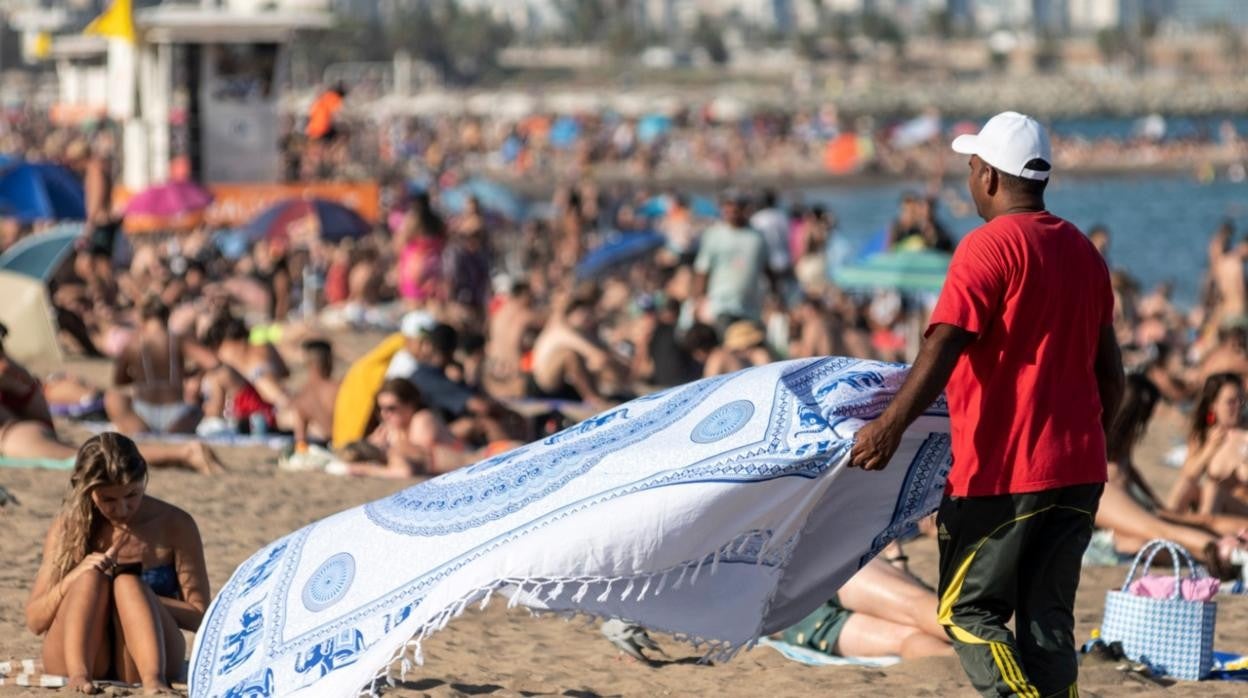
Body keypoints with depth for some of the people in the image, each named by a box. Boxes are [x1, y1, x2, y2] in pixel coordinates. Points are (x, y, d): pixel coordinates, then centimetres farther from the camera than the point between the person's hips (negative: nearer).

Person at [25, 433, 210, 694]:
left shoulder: (174, 525, 2)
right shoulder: (69, 526, 6)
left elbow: (200, 617, -3)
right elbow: (35, 621, 3)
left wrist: (135, 595, -16)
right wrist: (75, 579, -16)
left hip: (141, 659, -1)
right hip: (75, 656, 1)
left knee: (128, 583, -27)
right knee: (92, 578, -24)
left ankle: (153, 679, -51)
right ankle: (78, 674, -47)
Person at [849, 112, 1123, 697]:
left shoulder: (989, 246, -11)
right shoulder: (1082, 251, 13)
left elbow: (944, 347, -21)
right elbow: (1110, 374, 18)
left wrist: (891, 425, -24)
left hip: (1004, 473, -7)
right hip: (1078, 470, 7)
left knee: (969, 612, 1)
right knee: (1047, 618, 9)